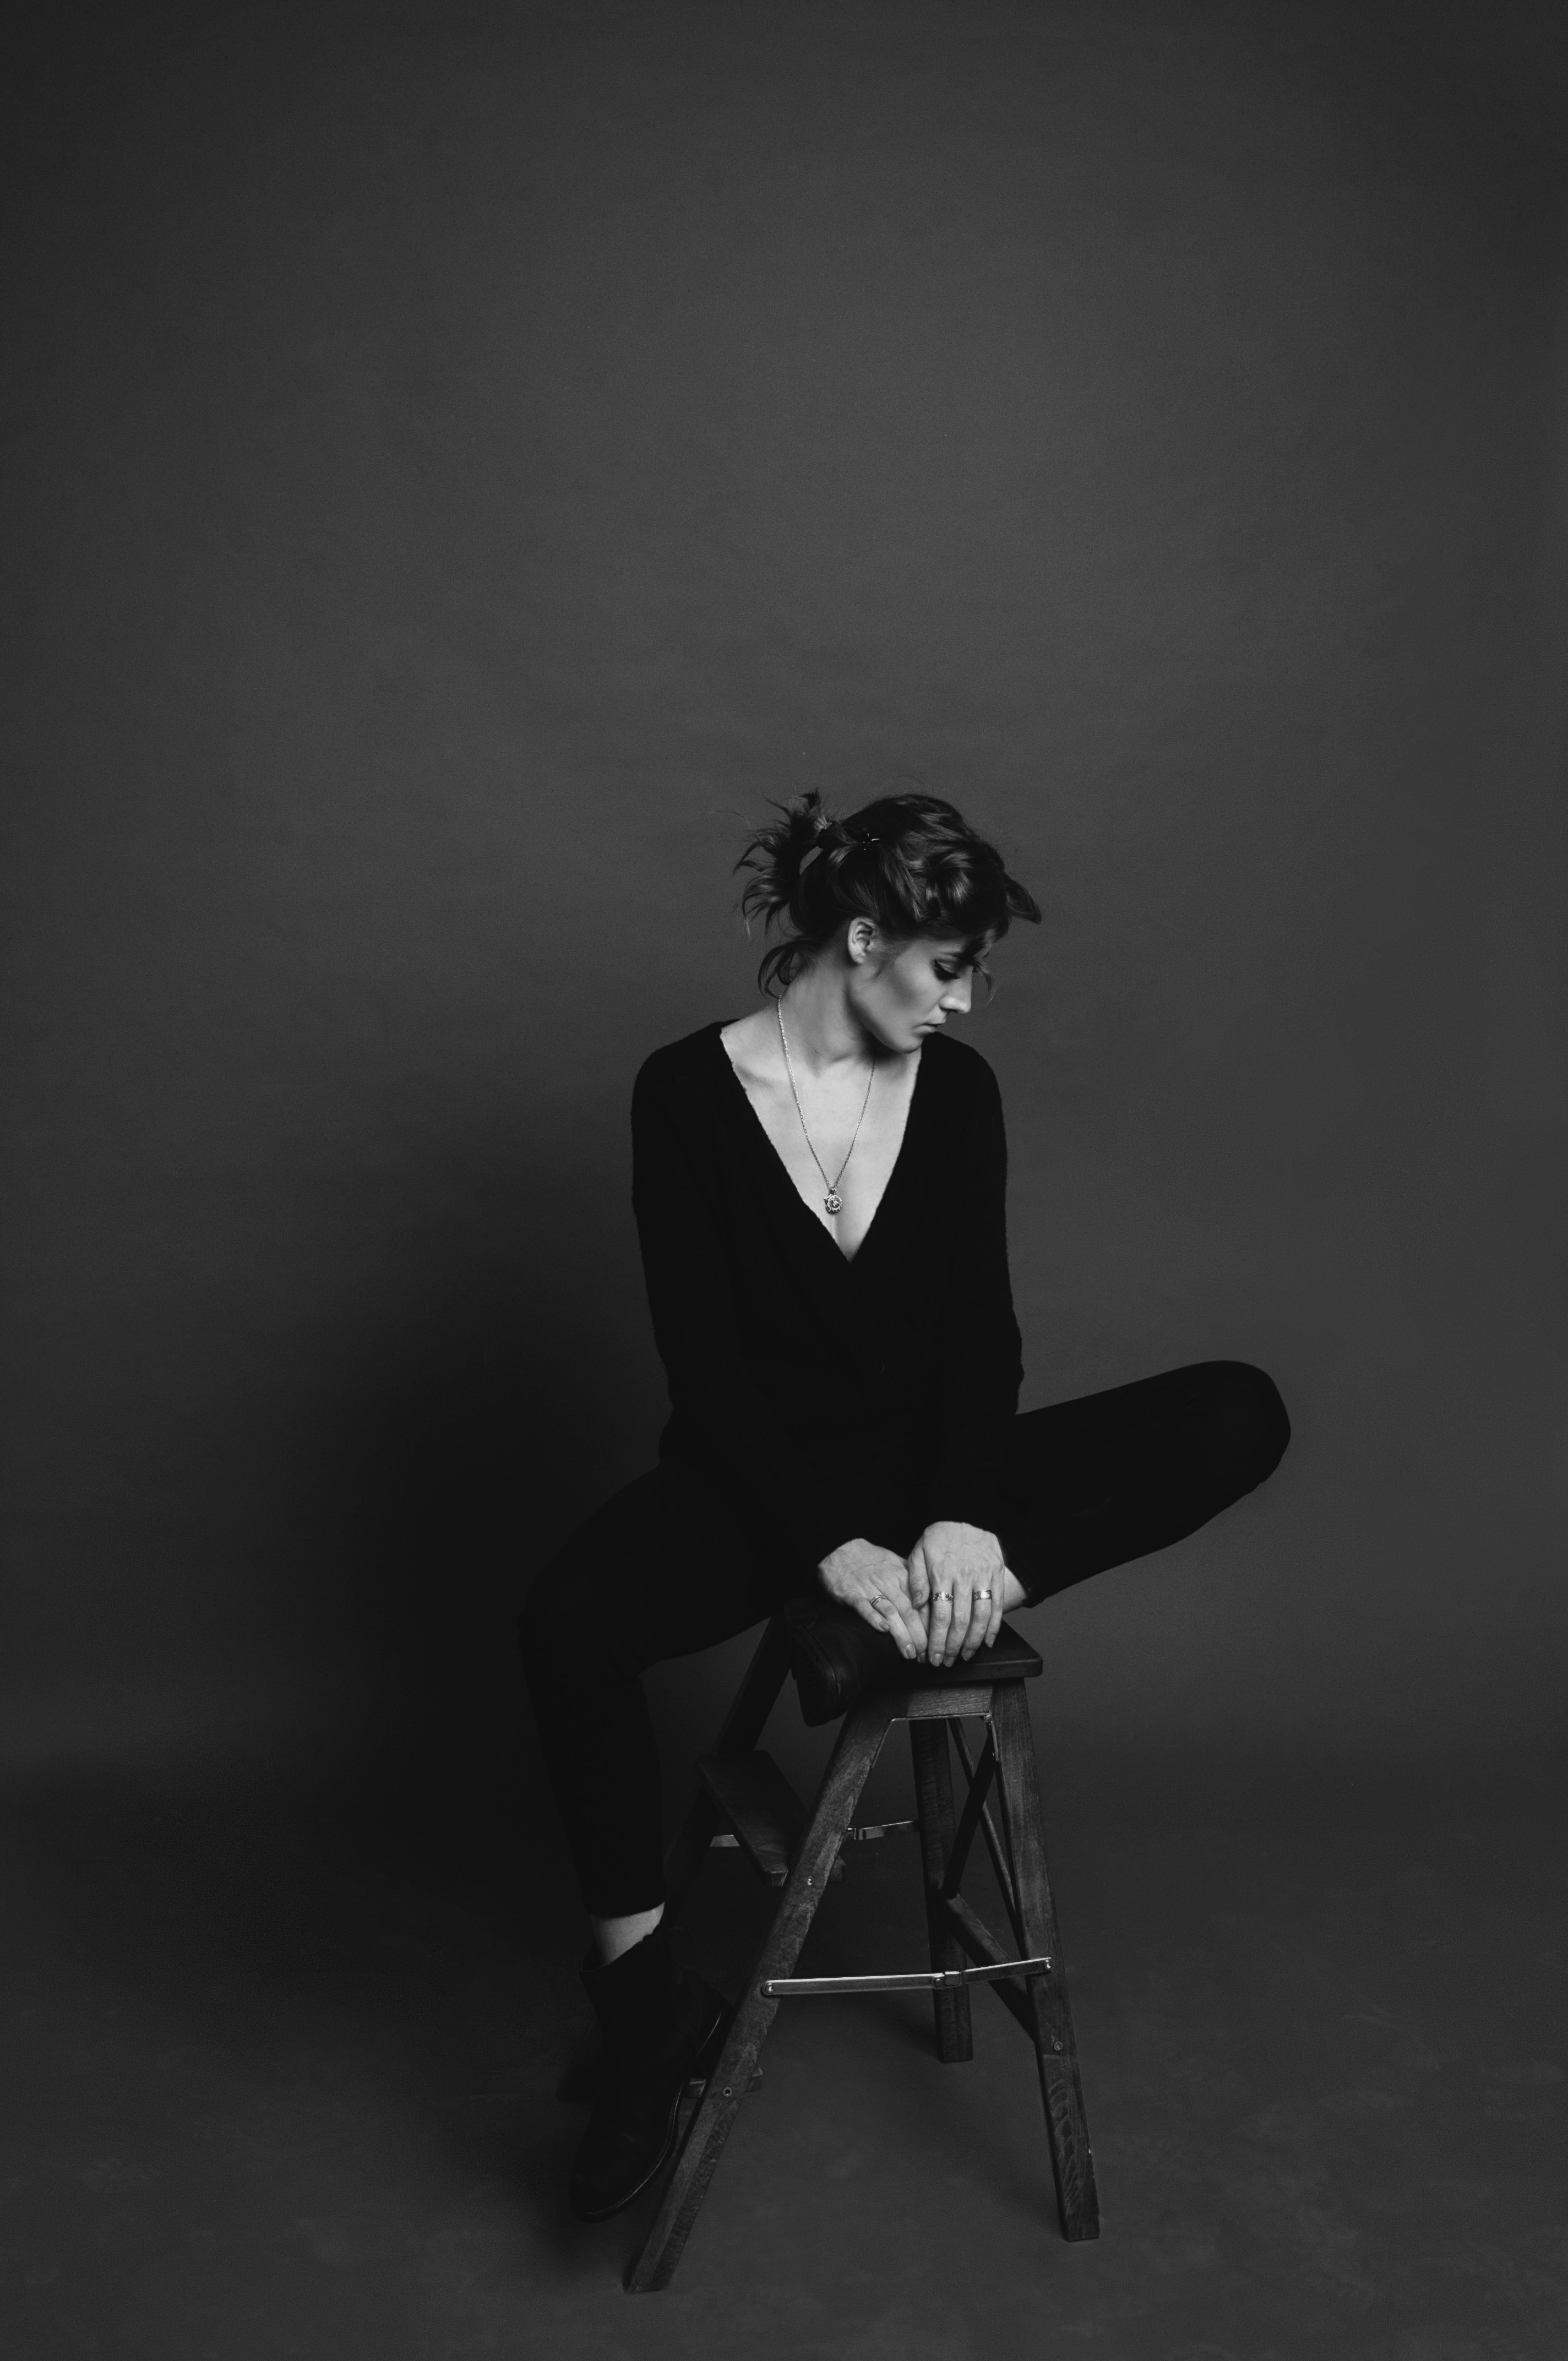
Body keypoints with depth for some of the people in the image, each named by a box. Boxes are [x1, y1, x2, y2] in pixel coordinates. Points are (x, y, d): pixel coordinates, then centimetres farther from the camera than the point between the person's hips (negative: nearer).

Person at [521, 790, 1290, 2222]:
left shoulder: (958, 1089, 1)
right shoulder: (688, 1091, -8)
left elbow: (982, 1326, -4)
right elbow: (702, 1357, -13)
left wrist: (962, 1519, -21)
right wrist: (831, 1543, -24)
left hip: (925, 1466, 3)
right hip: (759, 1478, -3)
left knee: (1240, 1415, -17)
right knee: (570, 1622, -36)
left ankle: (916, 1616, -28)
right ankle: (649, 2001, -19)